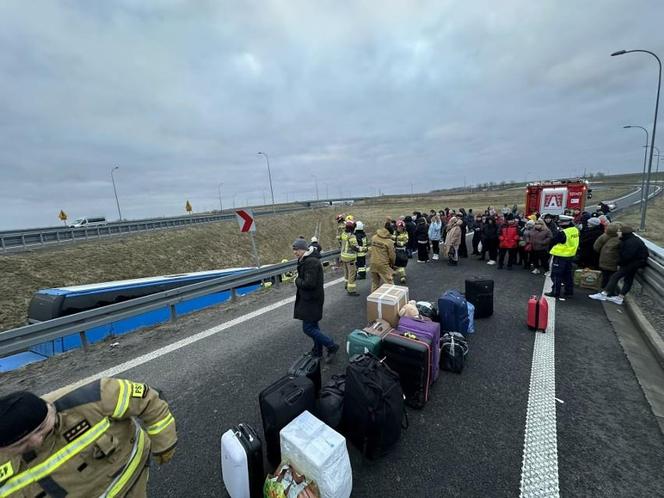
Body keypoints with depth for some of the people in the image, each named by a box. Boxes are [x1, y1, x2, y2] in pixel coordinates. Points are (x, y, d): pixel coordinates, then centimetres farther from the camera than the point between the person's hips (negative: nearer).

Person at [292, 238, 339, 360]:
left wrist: (297, 281, -13)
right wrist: (299, 280, 1)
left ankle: (332, 346, 8)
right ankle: (317, 351, 33)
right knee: (313, 325, 19)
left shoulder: (311, 262, -23)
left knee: (308, 328, -4)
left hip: (311, 300, -10)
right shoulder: (306, 260, 10)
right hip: (310, 298, 10)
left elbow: (309, 283, -28)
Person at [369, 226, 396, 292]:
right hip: (383, 265, -6)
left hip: (373, 264, 6)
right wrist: (392, 264, 9)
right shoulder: (389, 242, -14)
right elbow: (392, 255, -7)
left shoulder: (373, 238, -1)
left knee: (375, 282, 20)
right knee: (389, 283, 4)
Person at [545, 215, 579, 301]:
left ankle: (555, 292, 4)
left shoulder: (562, 232, -22)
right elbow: (573, 243, 14)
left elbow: (554, 241, -13)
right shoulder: (575, 230, 4)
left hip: (560, 256, -8)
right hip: (570, 255, 8)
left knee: (556, 274, 0)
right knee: (568, 274, 18)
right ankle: (569, 292, 26)